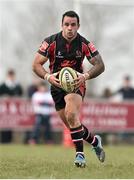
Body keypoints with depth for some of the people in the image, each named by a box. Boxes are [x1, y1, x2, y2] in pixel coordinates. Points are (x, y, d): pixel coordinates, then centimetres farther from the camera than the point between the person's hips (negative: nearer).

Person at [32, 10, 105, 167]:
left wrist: (85, 76, -30)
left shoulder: (84, 44, -12)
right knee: (72, 125, 7)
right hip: (57, 84, 3)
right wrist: (48, 76, -32)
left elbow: (100, 65, -11)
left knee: (71, 115, -29)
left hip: (76, 83, -2)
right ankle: (94, 141, 34)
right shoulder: (50, 42, -12)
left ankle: (79, 154, -22)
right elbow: (36, 64, -12)